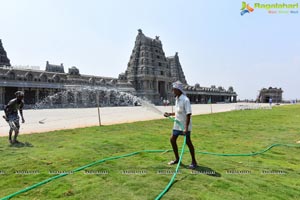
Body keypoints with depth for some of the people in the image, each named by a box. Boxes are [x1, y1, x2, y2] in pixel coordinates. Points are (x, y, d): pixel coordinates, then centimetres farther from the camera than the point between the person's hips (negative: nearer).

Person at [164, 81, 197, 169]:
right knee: (172, 139, 11)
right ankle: (177, 159, 27)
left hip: (185, 125, -9)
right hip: (177, 124, 9)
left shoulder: (185, 100, -19)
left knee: (188, 142, 0)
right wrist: (169, 114, 8)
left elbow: (188, 114, -22)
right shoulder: (177, 99, 8)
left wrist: (186, 128, -26)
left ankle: (194, 162, 17)